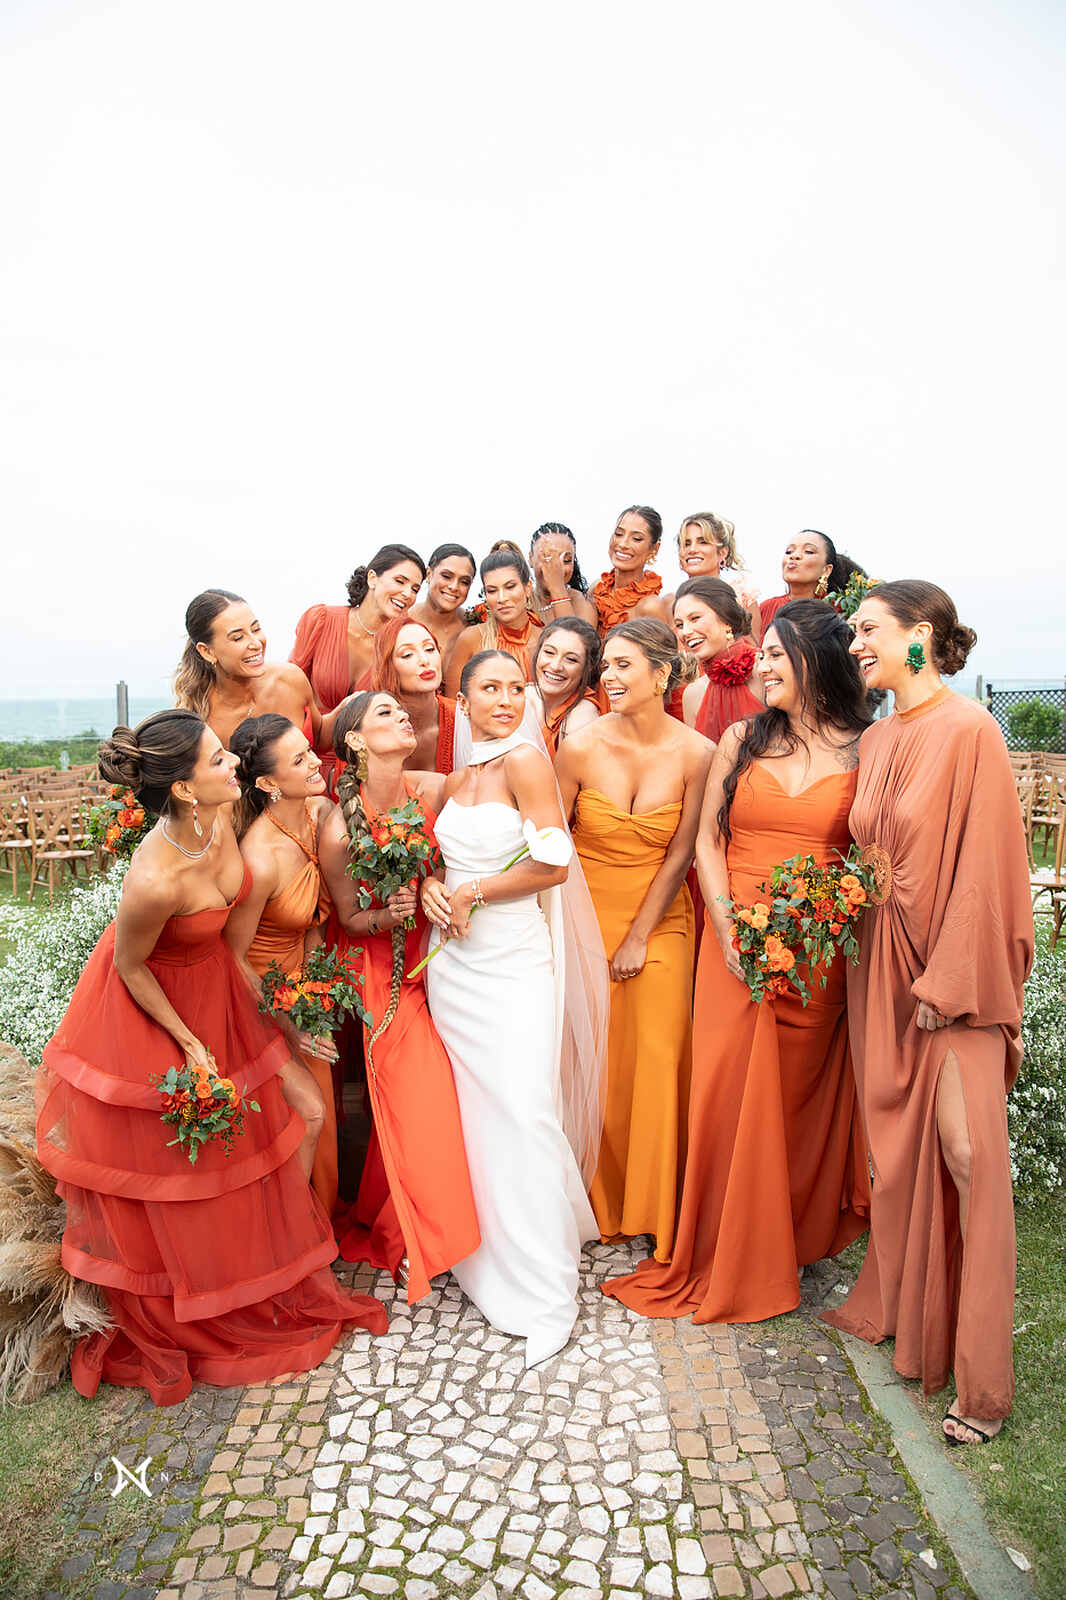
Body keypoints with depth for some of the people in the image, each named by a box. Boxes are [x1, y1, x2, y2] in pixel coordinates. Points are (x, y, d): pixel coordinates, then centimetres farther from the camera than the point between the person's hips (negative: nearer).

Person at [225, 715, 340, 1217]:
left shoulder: (322, 813, -13)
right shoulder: (260, 860, -33)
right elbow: (232, 960, -21)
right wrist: (288, 1027, -13)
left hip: (295, 981, 7)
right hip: (254, 998, -6)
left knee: (320, 1102, 13)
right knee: (308, 1110, -3)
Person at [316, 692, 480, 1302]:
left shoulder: (436, 789, -12)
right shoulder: (340, 829, -21)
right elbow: (349, 919, -8)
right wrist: (388, 917, -26)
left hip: (437, 952, 4)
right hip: (387, 970, -4)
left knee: (428, 1097, 7)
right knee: (413, 1099, -2)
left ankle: (377, 1221, 35)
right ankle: (406, 1235, 25)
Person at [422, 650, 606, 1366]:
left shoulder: (526, 759, -10)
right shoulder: (457, 778, 11)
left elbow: (552, 864, -14)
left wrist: (472, 893, -8)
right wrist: (431, 890, -2)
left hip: (516, 958, -7)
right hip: (455, 958, 7)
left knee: (522, 1111, -7)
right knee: (471, 1106, 14)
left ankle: (544, 1294, 9)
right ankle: (484, 1252, 33)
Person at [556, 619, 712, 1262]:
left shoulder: (696, 753, -9)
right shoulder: (581, 746, -10)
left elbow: (679, 855, -5)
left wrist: (638, 937, -4)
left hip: (661, 919, 0)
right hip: (586, 914, 0)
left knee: (658, 1058, 2)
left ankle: (653, 1205, 24)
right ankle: (597, 1201, 29)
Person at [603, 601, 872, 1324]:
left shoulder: (864, 752, 3)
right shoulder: (742, 739, 6)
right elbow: (707, 840, 4)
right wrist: (731, 931, -7)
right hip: (735, 946, 1)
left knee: (802, 1098, 8)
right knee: (729, 1095, 3)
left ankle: (791, 1247, 30)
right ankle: (727, 1258, 22)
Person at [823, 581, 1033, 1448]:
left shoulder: (968, 729, -13)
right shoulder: (877, 740, 9)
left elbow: (982, 866, -15)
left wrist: (949, 982, -15)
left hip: (951, 967, -7)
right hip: (883, 962, 7)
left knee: (967, 1153, -2)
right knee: (897, 1141, 15)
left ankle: (981, 1373, 11)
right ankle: (898, 1304, 34)